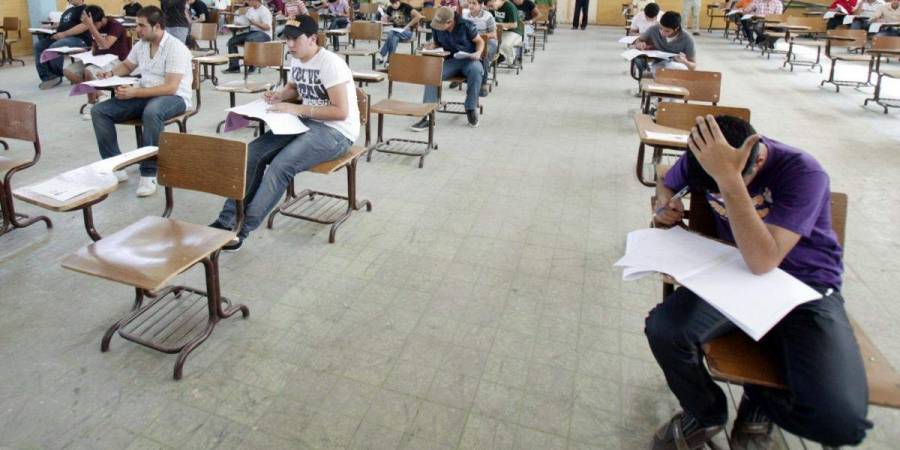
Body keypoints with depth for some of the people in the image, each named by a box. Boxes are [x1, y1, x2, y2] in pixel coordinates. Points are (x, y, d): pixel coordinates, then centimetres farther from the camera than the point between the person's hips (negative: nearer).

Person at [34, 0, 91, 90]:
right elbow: (62, 27, 33)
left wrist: (64, 34, -22)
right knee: (39, 45, -5)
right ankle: (48, 77, -12)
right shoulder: (68, 11, 27)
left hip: (79, 39, -10)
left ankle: (57, 76, -9)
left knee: (53, 47, -31)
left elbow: (85, 25, -21)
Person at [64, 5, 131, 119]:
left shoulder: (114, 25, -17)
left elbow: (105, 45, -32)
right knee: (68, 71, -7)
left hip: (115, 60, -8)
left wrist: (91, 26, -34)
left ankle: (92, 103, -10)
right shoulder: (95, 26, 6)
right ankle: (96, 95, 5)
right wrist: (91, 52, 2)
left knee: (88, 71, -33)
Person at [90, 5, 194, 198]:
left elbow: (170, 87, -24)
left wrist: (135, 92, -26)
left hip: (174, 98, -8)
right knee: (99, 111, -7)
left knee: (151, 112, -42)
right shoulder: (141, 44, 8)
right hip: (144, 95, 8)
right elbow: (127, 65, 27)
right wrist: (111, 73, 5)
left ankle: (149, 173, -31)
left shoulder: (175, 48, -16)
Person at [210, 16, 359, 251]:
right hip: (307, 122, 8)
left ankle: (242, 230, -20)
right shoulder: (296, 60, 8)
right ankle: (227, 219, -4)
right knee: (253, 153, -9)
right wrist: (279, 95, 4)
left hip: (336, 132, -8)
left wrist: (297, 109, -22)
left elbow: (341, 112, -23)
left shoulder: (330, 64, -17)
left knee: (281, 165, -29)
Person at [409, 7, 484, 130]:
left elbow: (480, 41, 0)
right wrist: (431, 46, -8)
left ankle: (471, 109, -22)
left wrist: (478, 53, -20)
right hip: (450, 60, 3)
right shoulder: (436, 28, -3)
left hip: (469, 59, -3)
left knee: (476, 71, -39)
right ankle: (428, 116, -29)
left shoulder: (466, 25, -12)